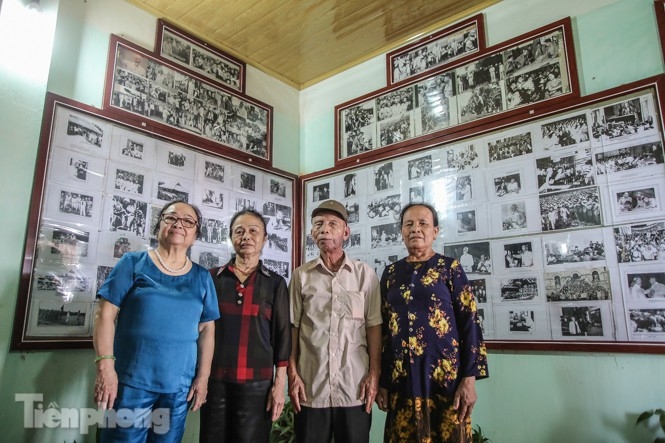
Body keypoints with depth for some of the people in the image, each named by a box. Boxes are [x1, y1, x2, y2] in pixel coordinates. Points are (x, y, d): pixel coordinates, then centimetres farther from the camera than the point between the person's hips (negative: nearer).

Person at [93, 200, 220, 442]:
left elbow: (207, 328, 6)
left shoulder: (202, 277, 6)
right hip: (132, 382, -2)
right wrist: (105, 367, -12)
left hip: (180, 386, 3)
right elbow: (106, 314, -5)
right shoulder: (133, 263, -1)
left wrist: (203, 376, 1)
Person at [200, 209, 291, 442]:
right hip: (214, 379, 1)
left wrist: (279, 383, -3)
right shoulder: (212, 277, 5)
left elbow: (282, 335, 2)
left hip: (257, 382, -1)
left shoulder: (275, 283, 2)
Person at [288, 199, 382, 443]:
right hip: (310, 387, 1)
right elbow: (292, 327, 4)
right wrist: (292, 374, 0)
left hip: (354, 387, 0)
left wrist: (374, 374, -3)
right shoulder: (301, 275, 3)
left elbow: (374, 327, 1)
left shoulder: (365, 274, 1)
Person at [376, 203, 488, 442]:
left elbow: (469, 323, -4)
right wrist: (381, 381, 6)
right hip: (401, 380, 3)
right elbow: (382, 328, 8)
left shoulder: (451, 268, 0)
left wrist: (469, 378, -10)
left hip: (445, 377, -3)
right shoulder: (391, 272, 8)